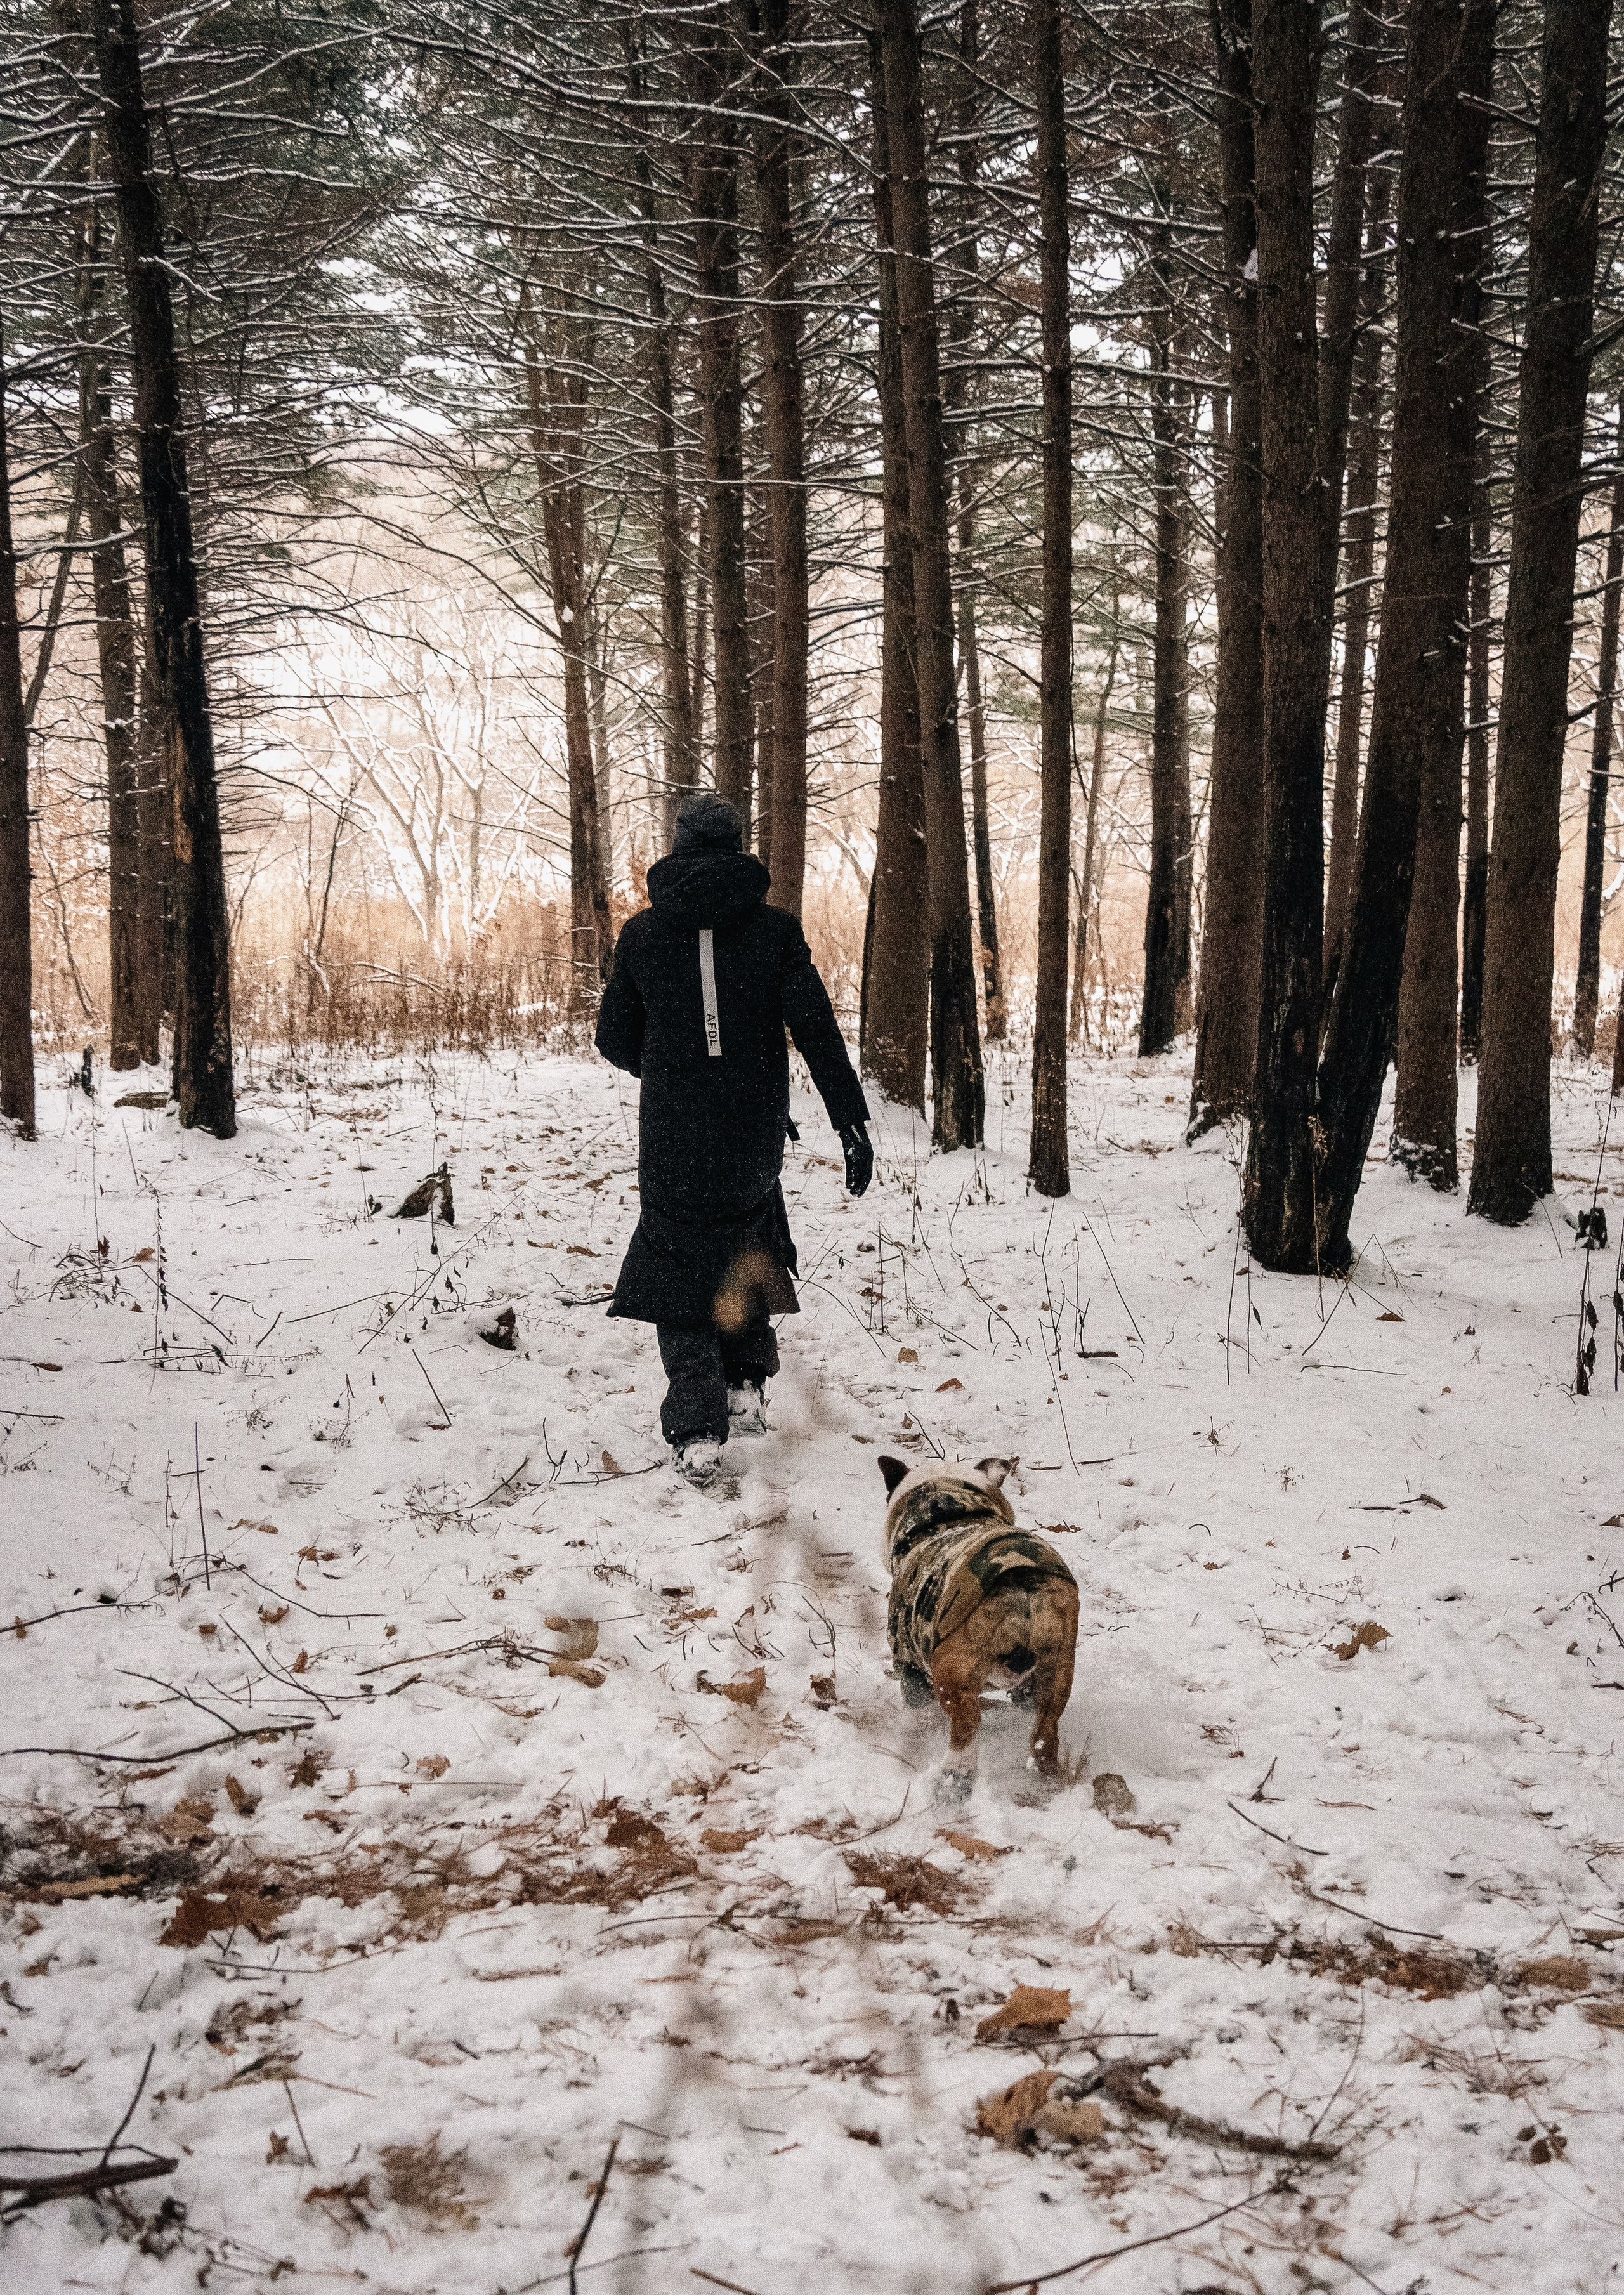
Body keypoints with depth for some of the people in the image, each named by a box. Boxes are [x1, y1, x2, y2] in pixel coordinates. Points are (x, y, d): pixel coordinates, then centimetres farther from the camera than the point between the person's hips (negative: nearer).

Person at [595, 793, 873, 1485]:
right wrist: (851, 1120, -7)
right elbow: (816, 1029, -9)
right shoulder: (775, 929, -3)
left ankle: (698, 1431, -5)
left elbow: (615, 1039, 6)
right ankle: (745, 1388, 21)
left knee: (679, 1268, 9)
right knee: (745, 1244, 27)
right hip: (756, 1135, 1)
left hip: (673, 1140, -1)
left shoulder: (642, 933, 0)